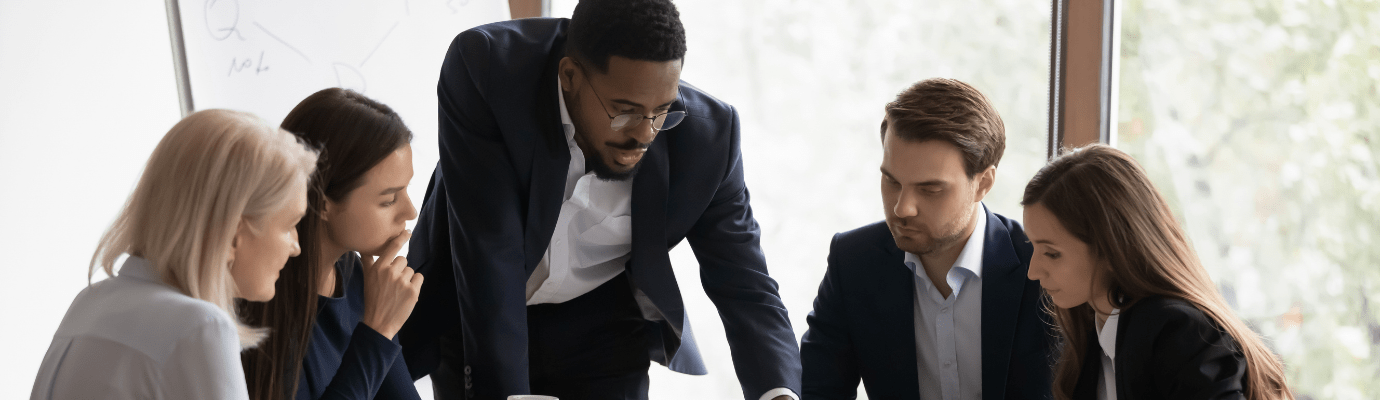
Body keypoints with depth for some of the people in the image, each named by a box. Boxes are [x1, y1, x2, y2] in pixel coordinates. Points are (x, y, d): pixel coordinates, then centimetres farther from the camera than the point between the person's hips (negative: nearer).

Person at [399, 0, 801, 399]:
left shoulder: (707, 133, -22)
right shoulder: (484, 68, -28)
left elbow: (743, 283, -17)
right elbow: (487, 250, -30)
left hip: (604, 329, 1)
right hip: (473, 317, -1)